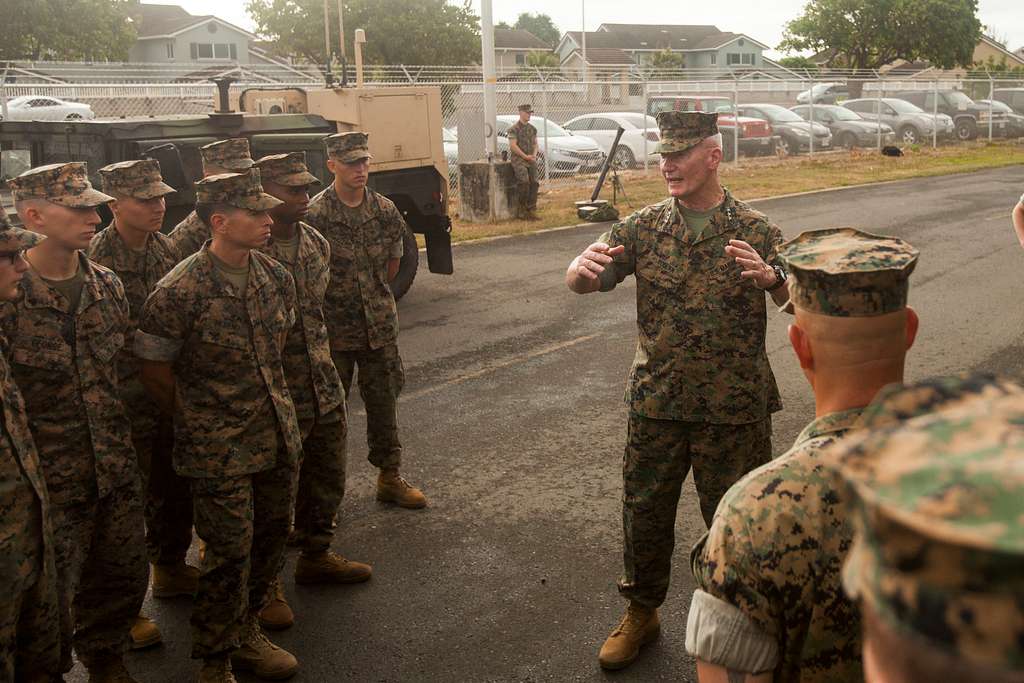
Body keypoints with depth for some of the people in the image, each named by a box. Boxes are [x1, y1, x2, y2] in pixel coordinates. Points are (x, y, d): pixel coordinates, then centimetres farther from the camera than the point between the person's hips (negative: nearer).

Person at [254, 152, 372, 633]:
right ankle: (266, 584, 20)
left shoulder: (316, 243, 6)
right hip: (277, 395, -7)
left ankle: (316, 554, 40)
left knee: (327, 478, 19)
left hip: (325, 388, 7)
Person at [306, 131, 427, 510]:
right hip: (332, 332, -4)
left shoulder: (385, 210, 1)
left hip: (379, 327, 4)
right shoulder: (315, 215, -14)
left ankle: (390, 478, 26)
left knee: (383, 404, 13)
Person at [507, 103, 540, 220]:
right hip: (518, 159, -6)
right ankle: (521, 209, -11)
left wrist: (534, 155, -1)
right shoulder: (514, 128, -4)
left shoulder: (532, 128, 16)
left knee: (534, 183, -6)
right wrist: (525, 156, -13)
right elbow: (513, 146, -12)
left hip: (531, 160, 6)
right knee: (524, 181, -23)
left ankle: (531, 210, -1)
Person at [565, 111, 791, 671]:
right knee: (644, 512, 14)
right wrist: (581, 269, -30)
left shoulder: (756, 231, -6)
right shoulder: (644, 226, 0)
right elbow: (580, 284, -5)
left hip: (735, 408, -2)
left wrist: (772, 278, -36)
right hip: (656, 402, 2)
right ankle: (641, 613, 37)